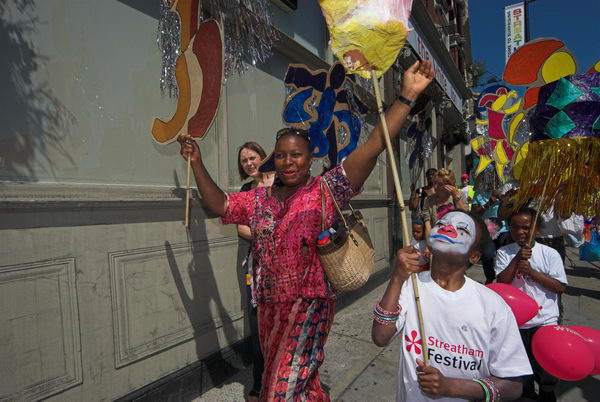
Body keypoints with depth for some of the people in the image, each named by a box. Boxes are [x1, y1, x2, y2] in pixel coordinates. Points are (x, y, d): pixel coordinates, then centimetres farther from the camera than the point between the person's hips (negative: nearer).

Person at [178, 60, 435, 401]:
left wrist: (407, 97, -24)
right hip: (269, 306, 6)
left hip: (309, 305, -6)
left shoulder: (325, 190, -8)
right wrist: (197, 163, 6)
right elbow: (219, 205, 14)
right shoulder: (259, 199, 9)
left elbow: (372, 148, -17)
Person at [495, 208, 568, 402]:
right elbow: (502, 282, -12)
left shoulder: (550, 253, -5)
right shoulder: (504, 253, -2)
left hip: (544, 321, -1)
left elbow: (560, 287, -8)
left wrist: (531, 271, -18)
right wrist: (518, 259, -20)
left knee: (548, 368, 4)